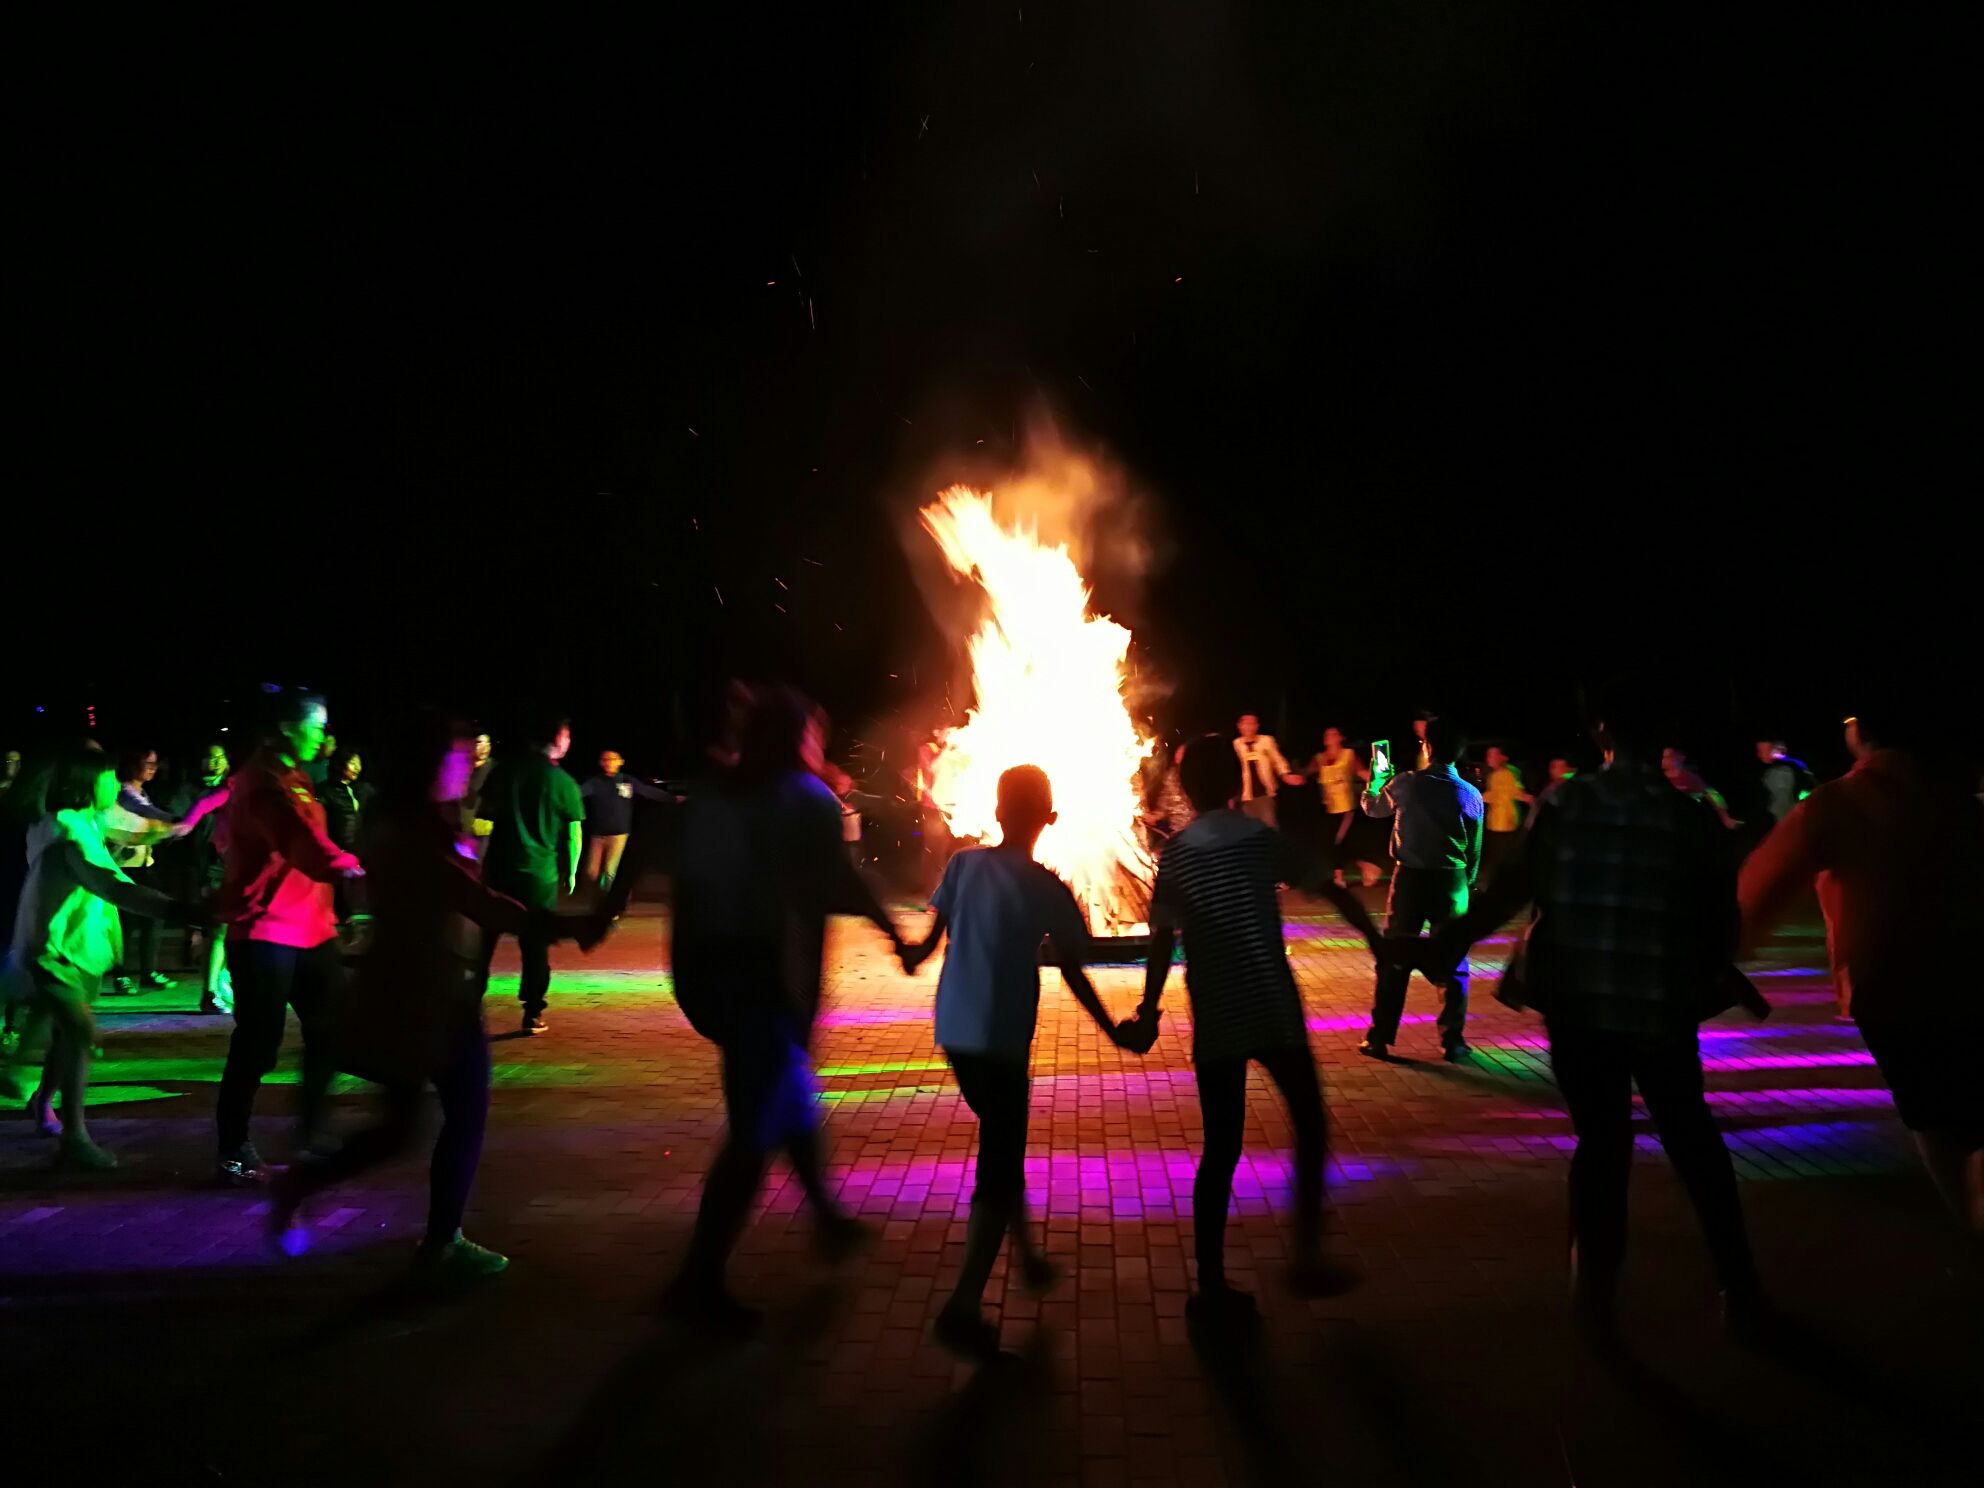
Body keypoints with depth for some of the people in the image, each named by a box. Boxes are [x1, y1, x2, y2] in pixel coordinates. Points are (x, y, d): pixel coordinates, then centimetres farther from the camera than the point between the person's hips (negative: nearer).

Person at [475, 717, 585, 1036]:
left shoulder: (504, 770, 3)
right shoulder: (564, 783, -6)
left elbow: (482, 812, 10)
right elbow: (573, 835, -2)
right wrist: (571, 873, 8)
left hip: (498, 867, 3)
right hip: (540, 874, -3)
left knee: (483, 940, 13)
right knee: (536, 947, 6)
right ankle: (533, 1015, 8)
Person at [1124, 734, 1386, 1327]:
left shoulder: (1176, 857, -2)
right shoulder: (1265, 840, -2)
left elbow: (1163, 941, -8)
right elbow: (1335, 892, 0)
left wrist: (1148, 1013, -3)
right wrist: (1378, 942, 13)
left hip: (1216, 1022, 1)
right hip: (1275, 1012, -1)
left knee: (1221, 1149, 10)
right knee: (1309, 1126, 20)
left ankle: (1212, 1288, 12)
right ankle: (1308, 1255, 21)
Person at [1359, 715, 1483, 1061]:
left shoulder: (1406, 784, -8)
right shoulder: (1471, 796, -4)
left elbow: (1371, 807, 12)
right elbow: (1475, 851, 2)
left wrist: (1376, 780, 30)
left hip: (1410, 879, -1)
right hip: (1452, 883, 1)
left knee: (1394, 961, 8)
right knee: (1454, 965, 11)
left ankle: (1379, 1039, 11)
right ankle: (1453, 1042, 13)